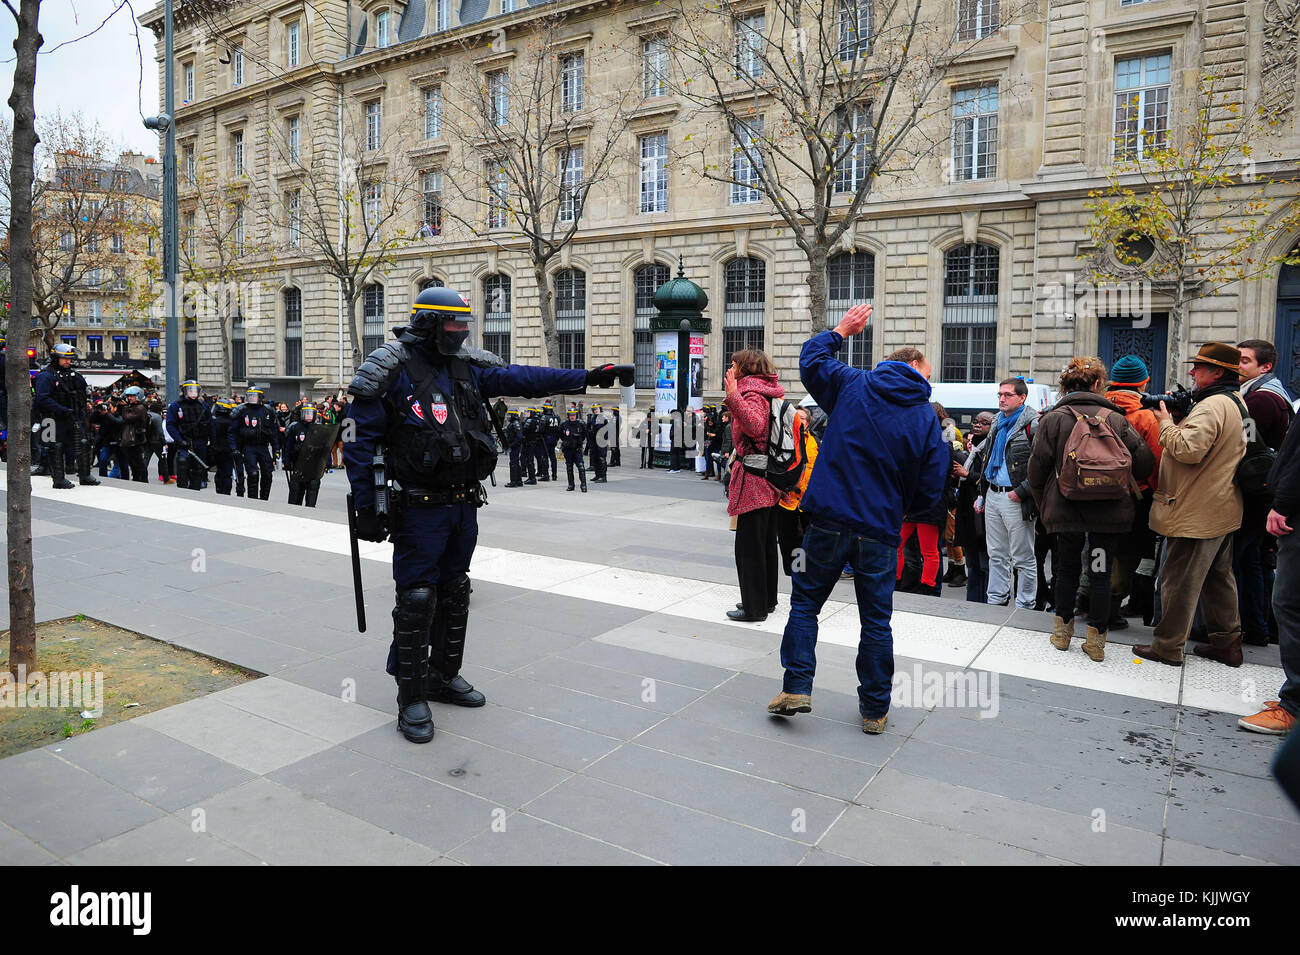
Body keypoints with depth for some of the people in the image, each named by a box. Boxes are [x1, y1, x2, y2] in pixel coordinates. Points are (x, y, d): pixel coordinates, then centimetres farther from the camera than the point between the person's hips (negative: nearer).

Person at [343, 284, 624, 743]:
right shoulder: (391, 371, -10)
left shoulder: (467, 368, 8)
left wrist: (585, 377, -3)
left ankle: (444, 676, 33)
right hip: (419, 509, -7)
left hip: (464, 504, 7)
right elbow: (360, 442, -10)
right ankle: (412, 697, 9)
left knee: (454, 593, 16)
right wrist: (366, 510, -12)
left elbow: (522, 378, 5)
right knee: (417, 598, -4)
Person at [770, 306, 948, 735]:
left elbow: (810, 359, 17)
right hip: (880, 531, 1)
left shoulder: (853, 384, 0)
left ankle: (796, 686, 8)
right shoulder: (927, 419, 0)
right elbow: (929, 492, 0)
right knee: (876, 619, 12)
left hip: (829, 521, 0)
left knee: (805, 602, 14)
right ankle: (875, 709, 21)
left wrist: (840, 331, 31)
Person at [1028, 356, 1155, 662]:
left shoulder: (1053, 419, -3)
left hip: (1066, 511, 0)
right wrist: (1122, 487, 15)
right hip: (1110, 513, 1)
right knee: (1101, 573, 8)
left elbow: (1038, 467, -4)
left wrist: (1044, 506, 9)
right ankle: (1096, 640, 12)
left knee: (1066, 570, 14)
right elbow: (1144, 460, -2)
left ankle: (1063, 631, 22)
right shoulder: (1116, 419, 0)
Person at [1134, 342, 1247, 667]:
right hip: (1221, 510, 10)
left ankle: (1168, 646, 7)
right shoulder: (1234, 403, 14)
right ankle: (1227, 642, 28)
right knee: (1219, 578, 18)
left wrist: (1166, 422, -14)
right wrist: (1178, 416, 7)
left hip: (1197, 512, -10)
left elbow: (1188, 449, -29)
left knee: (1179, 580, -1)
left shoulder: (1212, 405, -19)